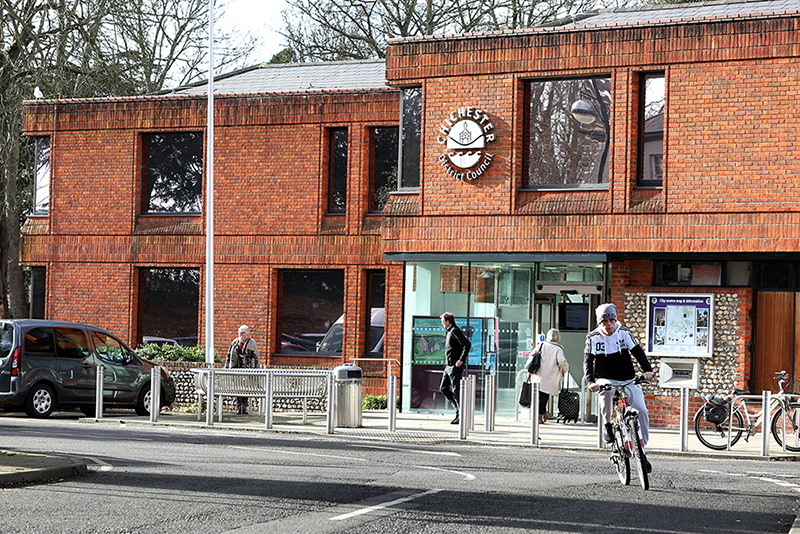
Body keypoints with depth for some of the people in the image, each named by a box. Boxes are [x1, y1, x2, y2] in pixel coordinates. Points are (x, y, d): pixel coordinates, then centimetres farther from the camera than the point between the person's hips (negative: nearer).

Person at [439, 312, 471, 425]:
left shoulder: (455, 331, -14)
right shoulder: (450, 332, 17)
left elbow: (467, 344, -23)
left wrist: (461, 360, -22)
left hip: (455, 366, -11)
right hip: (448, 366, 11)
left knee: (456, 390, -7)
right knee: (443, 388, 11)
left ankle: (461, 416, -3)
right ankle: (458, 408, 15)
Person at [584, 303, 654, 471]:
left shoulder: (624, 333, 0)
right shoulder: (593, 338, -3)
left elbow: (637, 351, -8)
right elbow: (588, 361, -11)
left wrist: (647, 369, -25)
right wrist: (590, 381, -28)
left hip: (628, 380, 2)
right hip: (606, 379, -2)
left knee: (642, 410, -14)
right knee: (606, 391, -39)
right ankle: (607, 424, -13)